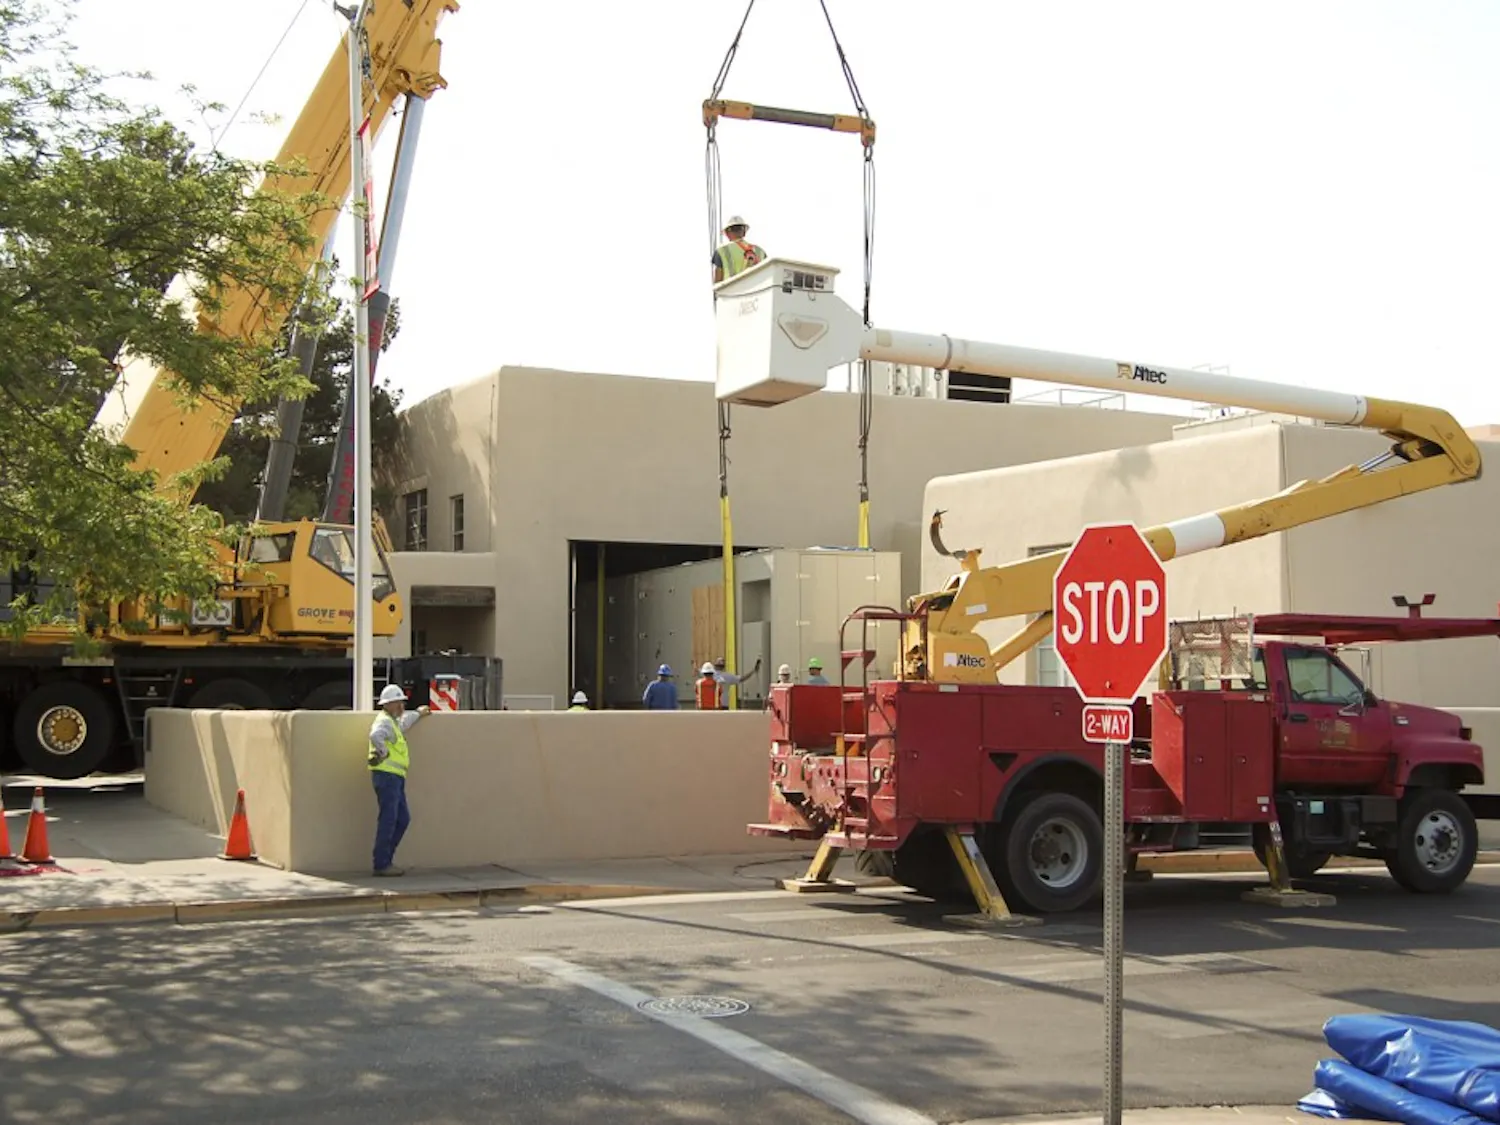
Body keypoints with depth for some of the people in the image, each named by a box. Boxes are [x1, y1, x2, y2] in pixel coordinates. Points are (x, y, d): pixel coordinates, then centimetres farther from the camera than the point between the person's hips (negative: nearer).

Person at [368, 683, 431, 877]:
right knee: (388, 820, -7)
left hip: (395, 778, 10)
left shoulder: (392, 721, 22)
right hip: (386, 775, -10)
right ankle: (382, 865, -3)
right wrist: (383, 753, -21)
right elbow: (375, 736, -34)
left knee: (403, 818, 11)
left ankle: (385, 859, 15)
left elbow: (403, 724, 47)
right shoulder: (384, 721, -11)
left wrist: (418, 714, 59)